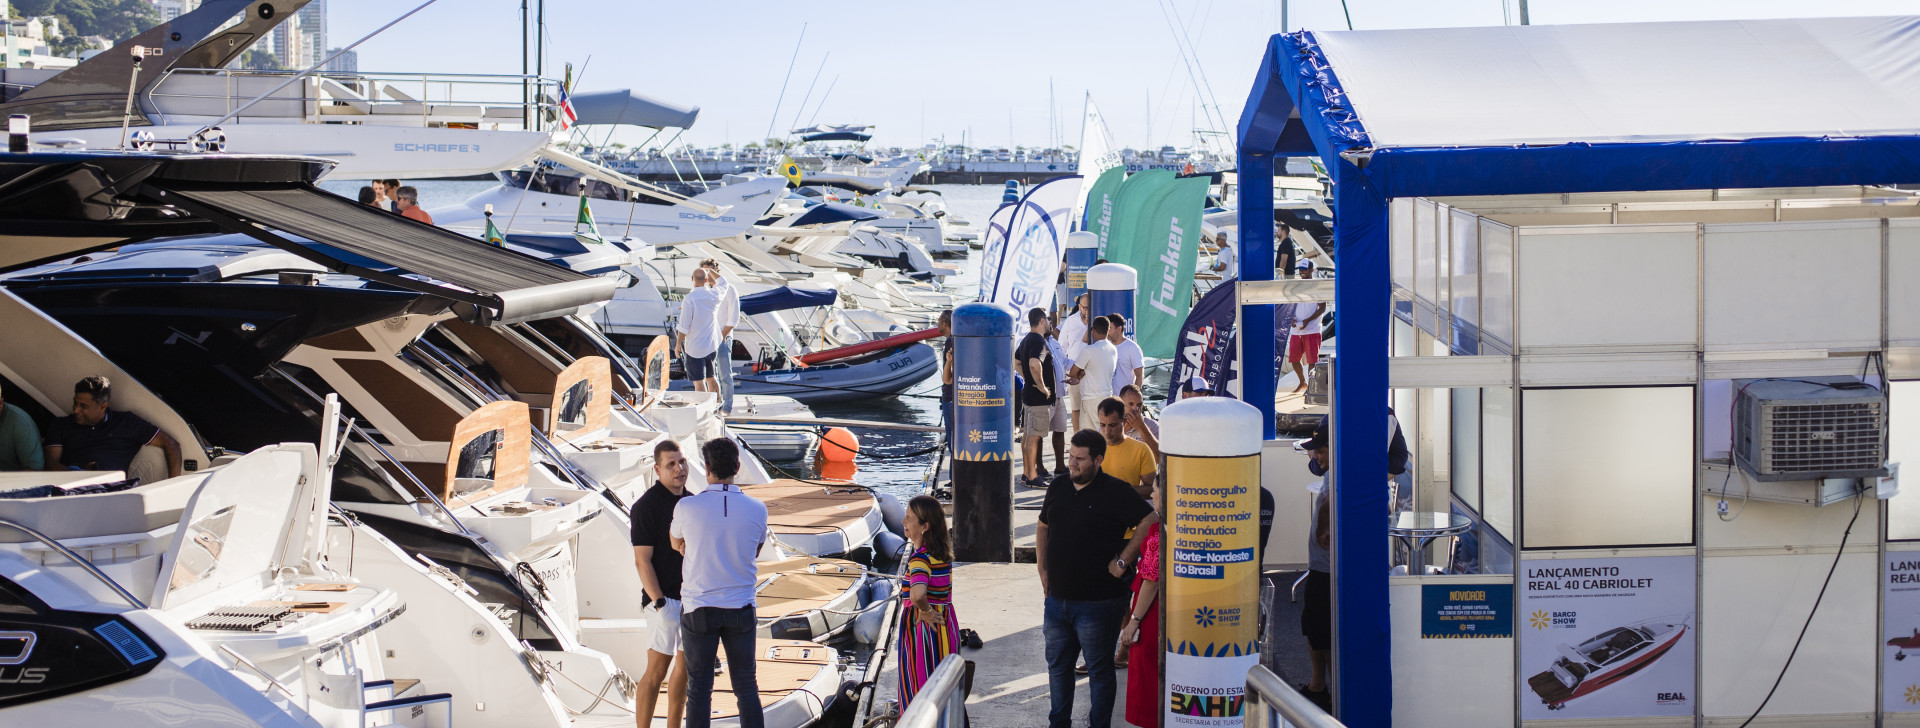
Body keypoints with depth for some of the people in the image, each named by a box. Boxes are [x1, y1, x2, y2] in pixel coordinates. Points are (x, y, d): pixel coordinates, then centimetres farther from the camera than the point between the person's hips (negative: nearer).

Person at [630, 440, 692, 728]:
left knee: (686, 664, 12)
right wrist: (659, 602, -18)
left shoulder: (691, 501, 10)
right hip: (665, 598, -7)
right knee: (658, 669, -6)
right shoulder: (647, 505, -11)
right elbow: (642, 560, -13)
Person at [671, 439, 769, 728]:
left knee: (699, 689, 5)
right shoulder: (756, 509, -6)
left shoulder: (686, 507, -11)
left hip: (698, 609, -2)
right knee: (746, 687, 9)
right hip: (740, 607, 2)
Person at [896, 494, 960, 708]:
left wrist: (925, 612, -22)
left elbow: (917, 594, -40)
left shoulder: (920, 558, -22)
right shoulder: (942, 552, 5)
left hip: (924, 627, -8)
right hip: (947, 625, 8)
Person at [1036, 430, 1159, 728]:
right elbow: (1043, 529, 22)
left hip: (1098, 602, -6)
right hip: (1057, 598, 6)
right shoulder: (1058, 487, 8)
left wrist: (1122, 561, -15)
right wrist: (1044, 571, 12)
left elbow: (1150, 521, -16)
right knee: (1057, 664, 16)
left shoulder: (1115, 492, -11)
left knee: (1099, 670, 5)